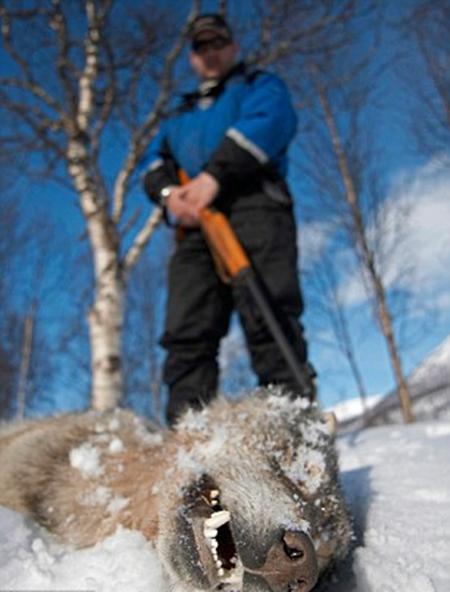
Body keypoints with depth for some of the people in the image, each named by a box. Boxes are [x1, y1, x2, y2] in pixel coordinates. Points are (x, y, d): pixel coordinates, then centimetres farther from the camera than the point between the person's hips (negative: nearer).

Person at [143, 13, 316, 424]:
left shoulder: (259, 85, 23)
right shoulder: (180, 117, 39)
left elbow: (270, 122, -1)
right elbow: (155, 160, 23)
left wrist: (215, 175, -16)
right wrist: (168, 190, -4)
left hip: (253, 204, -4)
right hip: (197, 224, 5)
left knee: (267, 317, -21)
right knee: (187, 330, -10)